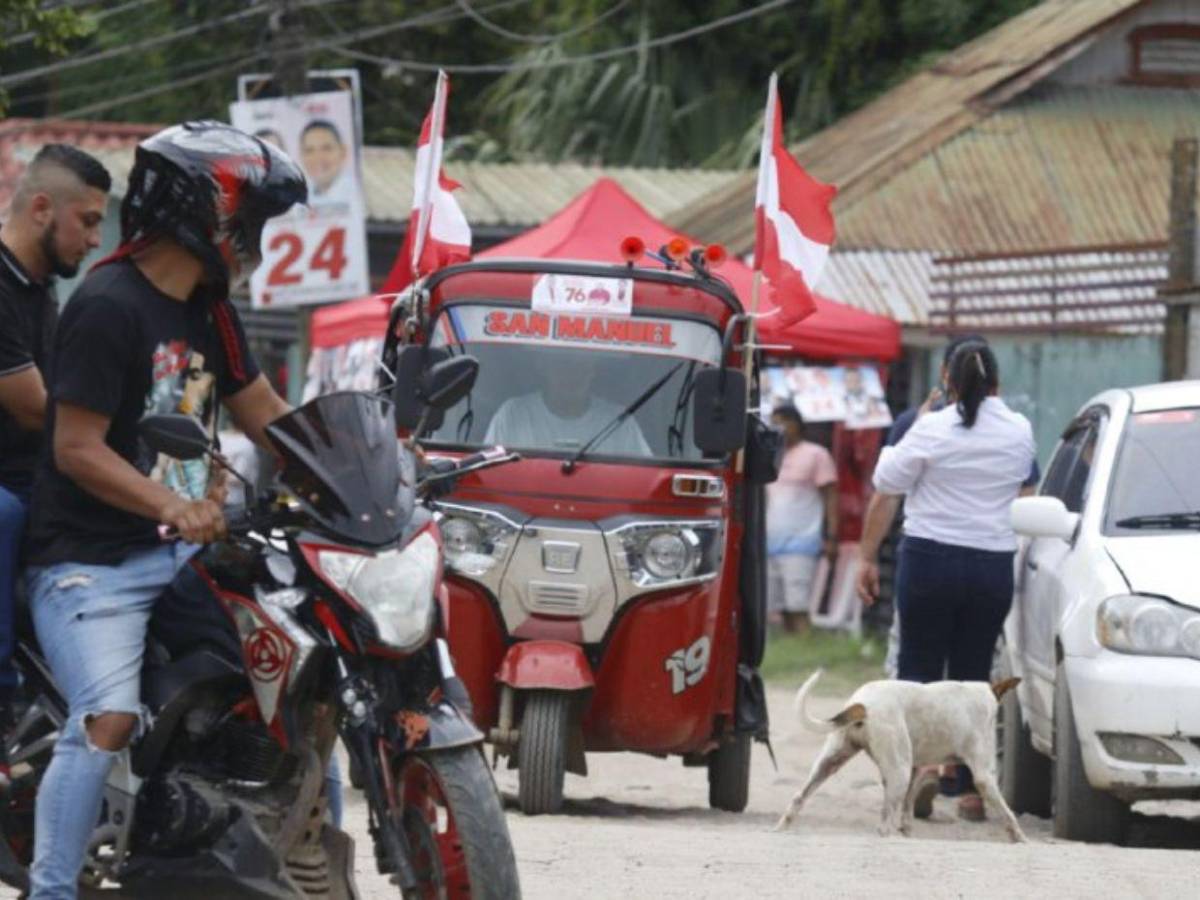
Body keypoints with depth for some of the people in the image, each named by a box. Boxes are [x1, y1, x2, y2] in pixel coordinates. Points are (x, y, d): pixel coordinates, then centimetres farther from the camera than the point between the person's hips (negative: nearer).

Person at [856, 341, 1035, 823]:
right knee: (973, 674, 9)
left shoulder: (931, 430, -6)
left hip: (930, 558, -3)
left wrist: (868, 557, 5)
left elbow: (885, 497, -4)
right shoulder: (1020, 433, 4)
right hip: (994, 563, 3)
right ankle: (972, 787, 5)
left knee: (919, 668, 5)